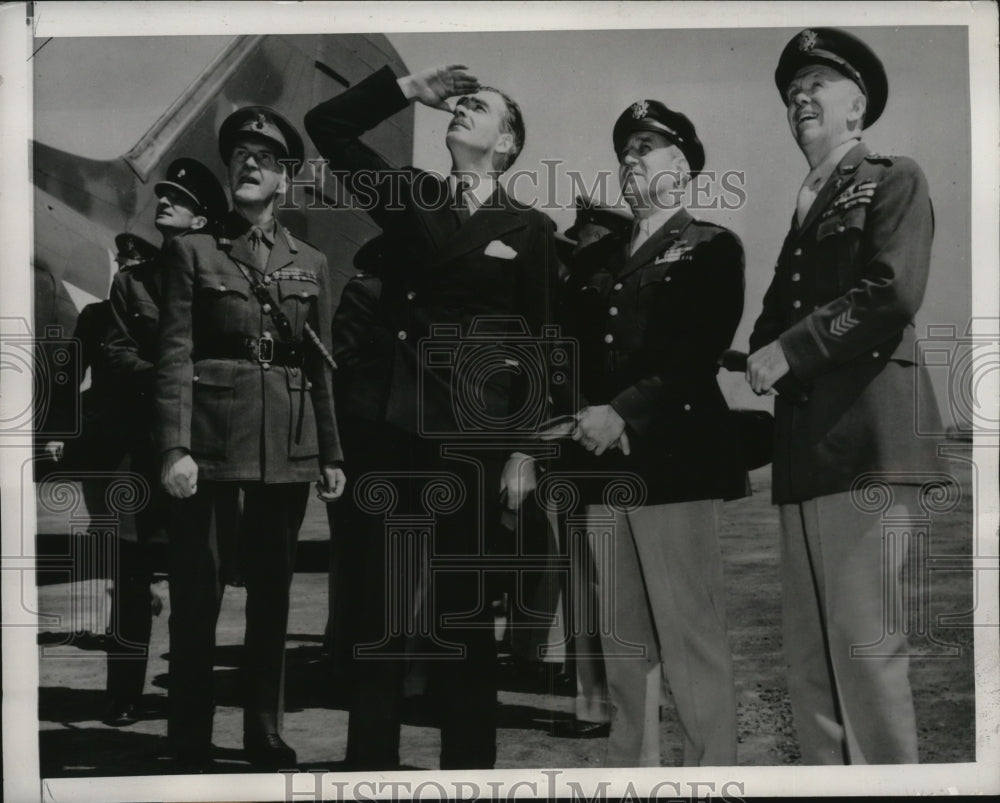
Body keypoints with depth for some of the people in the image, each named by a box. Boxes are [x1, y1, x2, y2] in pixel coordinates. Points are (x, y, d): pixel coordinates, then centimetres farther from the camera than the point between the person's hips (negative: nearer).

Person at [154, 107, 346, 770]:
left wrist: (332, 455, 9)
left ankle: (267, 741, 20)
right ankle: (191, 747, 10)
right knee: (196, 596, -1)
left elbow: (320, 368, 13)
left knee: (273, 592, 9)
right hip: (210, 436, -3)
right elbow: (175, 356, -4)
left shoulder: (310, 263, 13)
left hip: (288, 447, 3)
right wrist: (175, 448, -14)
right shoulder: (193, 251, 4)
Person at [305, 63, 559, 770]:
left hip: (476, 434, -2)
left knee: (464, 610, 5)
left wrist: (526, 449, -4)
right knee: (382, 604, 3)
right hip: (398, 427, 2)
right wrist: (411, 88, 7)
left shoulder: (529, 228, 5)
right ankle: (369, 758, 12)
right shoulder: (410, 197, 13)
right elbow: (328, 125, 11)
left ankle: (468, 762, 16)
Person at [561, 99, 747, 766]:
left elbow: (697, 354, -8)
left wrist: (625, 413, -19)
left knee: (692, 641, -6)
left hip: (675, 460, -5)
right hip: (603, 467, 5)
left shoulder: (711, 248, 5)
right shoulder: (595, 260, 21)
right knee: (623, 645, 9)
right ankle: (631, 770, 18)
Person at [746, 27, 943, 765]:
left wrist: (790, 350, -10)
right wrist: (762, 358, -2)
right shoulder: (799, 207, 23)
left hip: (864, 432, -7)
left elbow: (893, 291, -12)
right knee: (809, 654, 8)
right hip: (804, 440, 7)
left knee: (864, 646, -9)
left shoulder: (895, 180, 4)